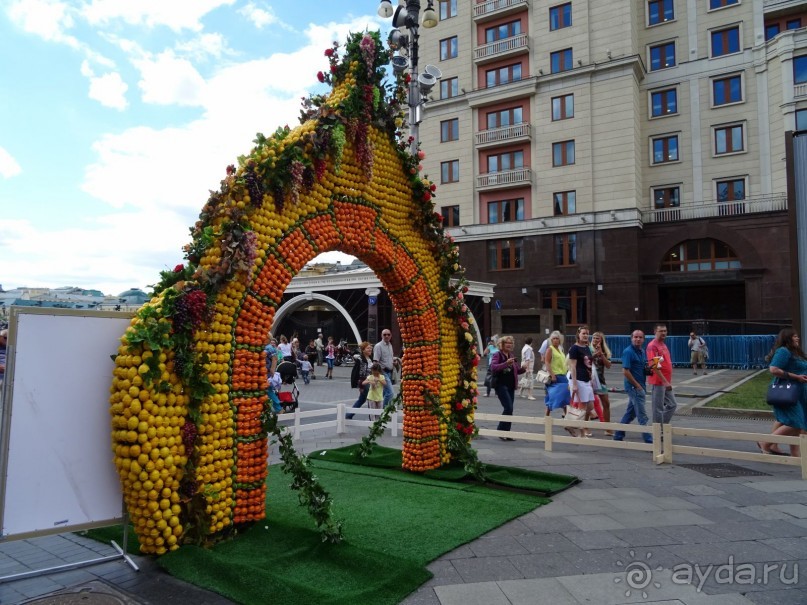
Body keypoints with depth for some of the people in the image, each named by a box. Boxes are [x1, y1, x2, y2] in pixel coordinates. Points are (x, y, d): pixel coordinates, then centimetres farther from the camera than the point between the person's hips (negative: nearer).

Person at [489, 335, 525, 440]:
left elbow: (515, 370, 21)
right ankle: (501, 430, 0)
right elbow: (493, 367, -22)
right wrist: (506, 363, -32)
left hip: (511, 385, 7)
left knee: (509, 409, 7)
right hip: (501, 385, -7)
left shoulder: (511, 355, 14)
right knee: (509, 408, -13)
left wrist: (522, 368, 0)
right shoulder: (498, 355, -7)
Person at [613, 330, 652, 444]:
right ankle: (649, 441, -1)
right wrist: (637, 385, -16)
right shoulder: (628, 352, -14)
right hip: (634, 387, -9)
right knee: (642, 416, -5)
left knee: (630, 413, 15)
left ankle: (618, 436, 23)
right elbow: (625, 371, -19)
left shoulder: (642, 352, 13)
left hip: (640, 386, 9)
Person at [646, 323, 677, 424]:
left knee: (672, 404, 15)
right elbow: (654, 366, -21)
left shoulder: (663, 345, 14)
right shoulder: (652, 346, -15)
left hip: (666, 382, 9)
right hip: (658, 382, -9)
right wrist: (665, 381, -22)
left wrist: (669, 381, 19)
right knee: (658, 408, -1)